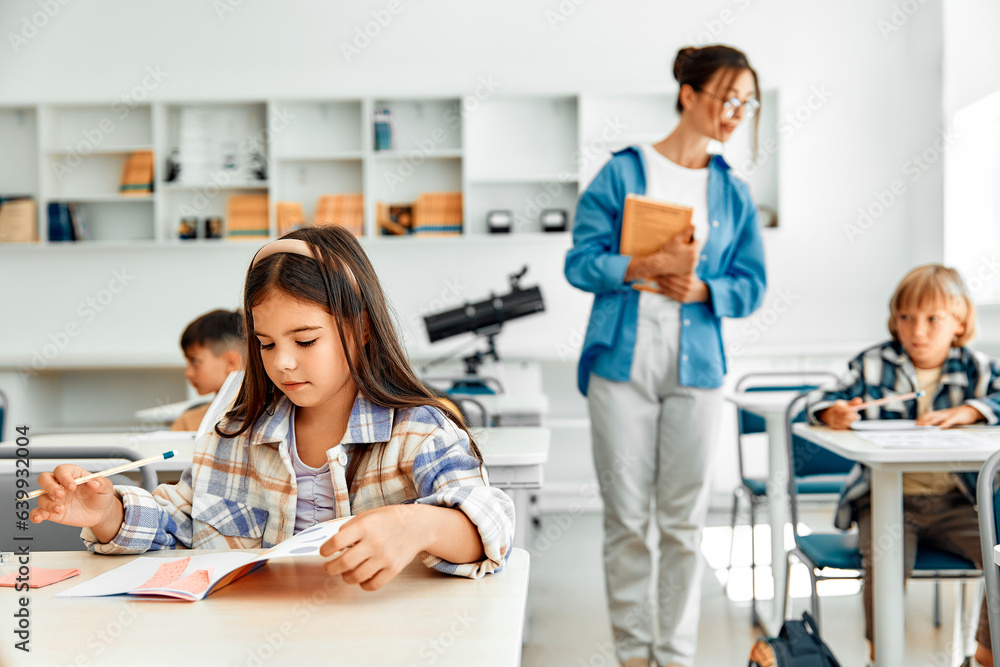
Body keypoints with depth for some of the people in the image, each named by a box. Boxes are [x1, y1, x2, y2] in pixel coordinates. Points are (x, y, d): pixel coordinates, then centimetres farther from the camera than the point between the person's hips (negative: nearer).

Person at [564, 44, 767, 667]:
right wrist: (652, 265, -17)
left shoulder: (734, 192, 11)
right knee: (626, 517, 3)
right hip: (623, 363, -2)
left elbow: (751, 285, 9)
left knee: (685, 520, 5)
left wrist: (700, 289, -11)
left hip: (697, 368, 3)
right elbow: (581, 261, -3)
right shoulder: (622, 173, 2)